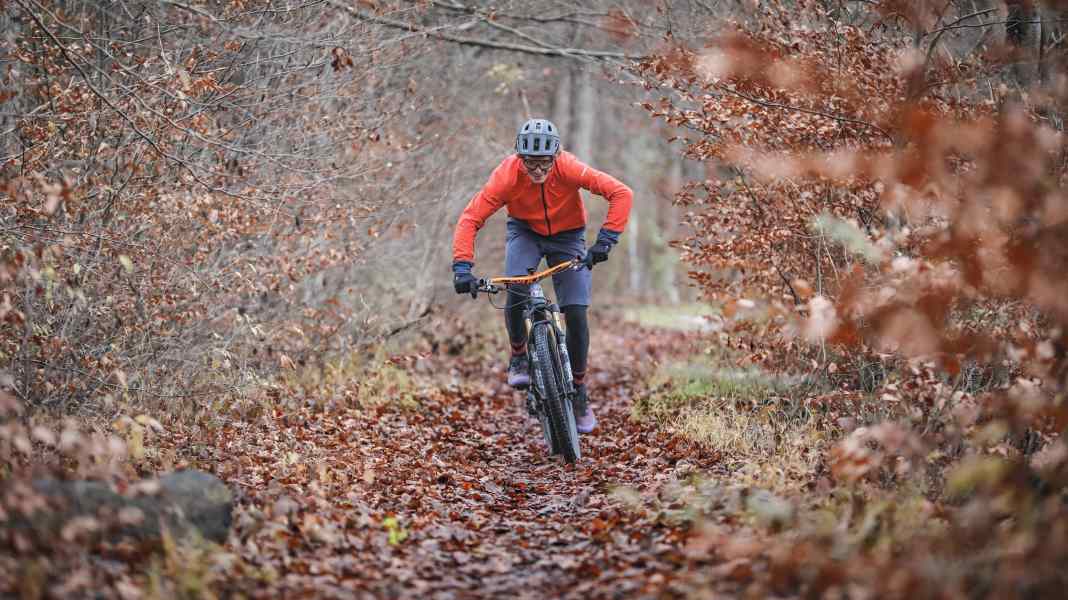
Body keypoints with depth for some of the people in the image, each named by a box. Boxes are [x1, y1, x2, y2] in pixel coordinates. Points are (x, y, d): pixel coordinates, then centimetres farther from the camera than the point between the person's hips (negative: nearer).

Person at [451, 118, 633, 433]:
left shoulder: (569, 168, -32)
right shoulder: (506, 175, -30)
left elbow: (621, 193, -33)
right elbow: (470, 218, -29)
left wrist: (605, 240, -40)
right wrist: (462, 267, -40)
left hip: (567, 236, 0)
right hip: (525, 232, 0)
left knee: (576, 313, -12)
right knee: (515, 291, -28)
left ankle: (579, 391, 7)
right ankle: (519, 357, -1)